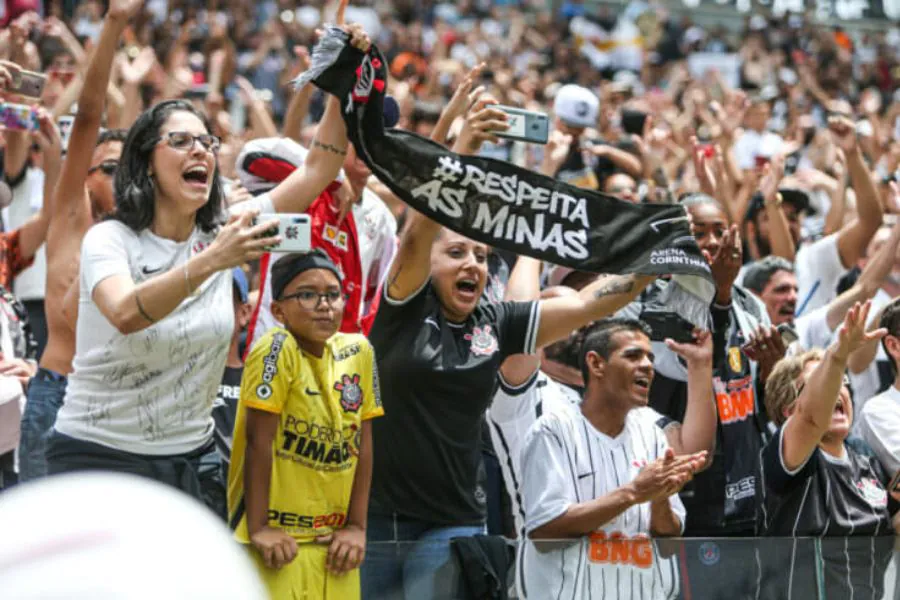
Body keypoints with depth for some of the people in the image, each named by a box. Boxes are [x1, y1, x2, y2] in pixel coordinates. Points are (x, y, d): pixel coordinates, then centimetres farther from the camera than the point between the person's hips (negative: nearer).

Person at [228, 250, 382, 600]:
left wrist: (356, 525, 5)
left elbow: (362, 443, 9)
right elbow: (258, 441, -15)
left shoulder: (358, 351, 5)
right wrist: (259, 529, -17)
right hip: (280, 541, -6)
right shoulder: (277, 349, -13)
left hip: (333, 541, 6)